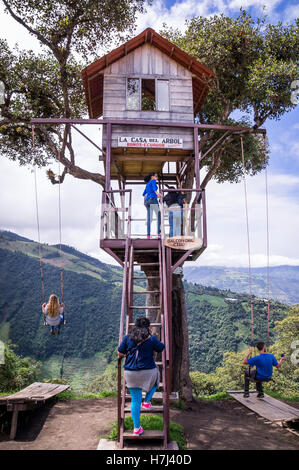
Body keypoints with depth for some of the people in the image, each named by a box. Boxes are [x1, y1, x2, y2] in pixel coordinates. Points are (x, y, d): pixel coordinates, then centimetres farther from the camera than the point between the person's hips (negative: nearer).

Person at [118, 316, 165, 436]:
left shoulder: (128, 337, 0)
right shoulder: (151, 339, -6)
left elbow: (120, 354, 2)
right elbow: (161, 349, 9)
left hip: (131, 373, 2)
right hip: (148, 372, -2)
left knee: (135, 400, 13)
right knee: (155, 379, 34)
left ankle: (136, 428, 18)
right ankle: (147, 401, 24)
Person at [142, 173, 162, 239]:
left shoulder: (147, 184, 26)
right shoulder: (153, 181, 3)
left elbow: (143, 194, 35)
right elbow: (154, 187, -21)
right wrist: (157, 193, -41)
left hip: (147, 201, 8)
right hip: (152, 200, -8)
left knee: (149, 218, 1)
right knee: (159, 216, -6)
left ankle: (148, 234, -10)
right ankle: (159, 232, -18)